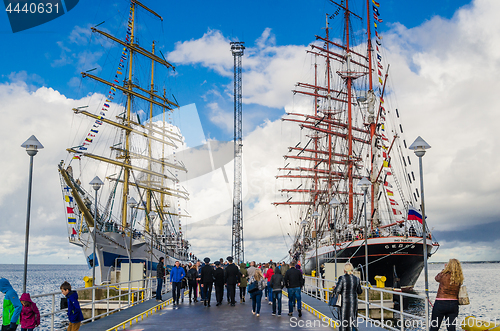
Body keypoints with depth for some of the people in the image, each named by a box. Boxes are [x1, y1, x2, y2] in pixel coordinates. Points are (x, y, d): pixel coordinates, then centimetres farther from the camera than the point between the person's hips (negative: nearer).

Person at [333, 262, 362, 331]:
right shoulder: (356, 279, 1)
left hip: (344, 302, -4)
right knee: (353, 319, 13)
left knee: (344, 320, 3)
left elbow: (337, 291, -16)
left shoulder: (342, 278, -13)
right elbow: (359, 292, 9)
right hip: (354, 302, 4)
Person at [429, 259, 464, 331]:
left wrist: (444, 269, 19)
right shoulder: (459, 279, -3)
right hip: (454, 304, 4)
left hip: (441, 303, -4)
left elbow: (437, 278, 7)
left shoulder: (444, 275, -14)